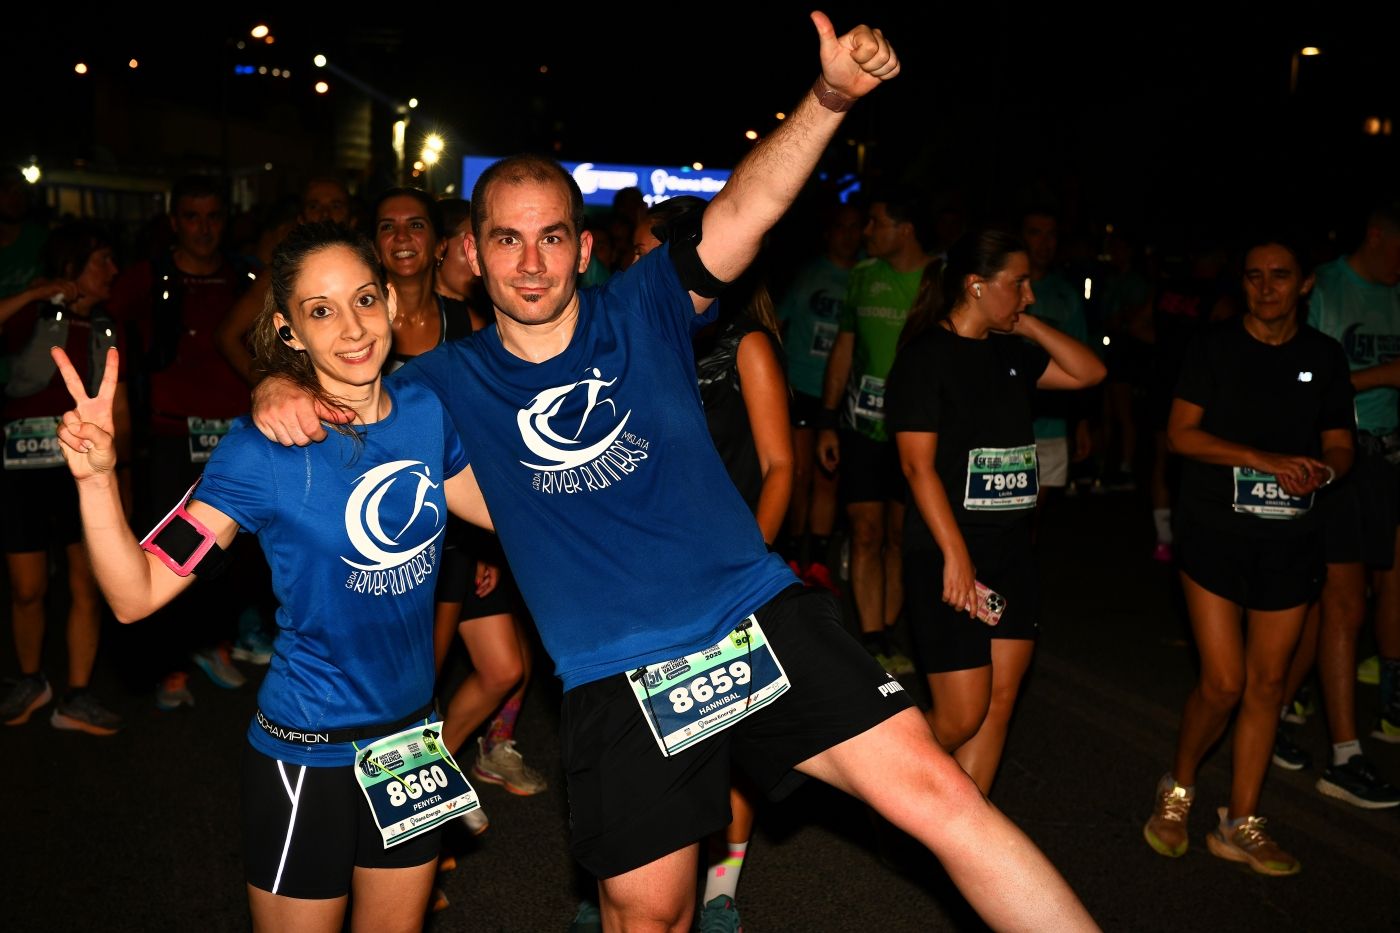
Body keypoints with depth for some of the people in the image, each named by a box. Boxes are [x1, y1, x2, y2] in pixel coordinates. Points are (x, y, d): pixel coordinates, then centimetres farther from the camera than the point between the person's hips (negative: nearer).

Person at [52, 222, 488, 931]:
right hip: (307, 754, -4)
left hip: (411, 733, 5)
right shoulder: (264, 450, -18)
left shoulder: (426, 412, -5)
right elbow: (136, 595, -22)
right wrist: (96, 478, -36)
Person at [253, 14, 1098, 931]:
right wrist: (281, 389, -11)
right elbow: (346, 388, 13)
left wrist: (831, 95, -25)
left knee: (938, 794, -11)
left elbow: (745, 210, -11)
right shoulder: (454, 380, 5)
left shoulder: (645, 308, 0)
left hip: (760, 619, -1)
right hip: (616, 684, 1)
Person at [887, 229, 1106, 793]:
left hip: (1010, 548, 8)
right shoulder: (925, 357, -10)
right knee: (961, 716, -5)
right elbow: (918, 466, -16)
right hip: (946, 555, -7)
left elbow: (1088, 372, 13)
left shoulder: (1009, 353, 12)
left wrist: (1027, 325, 4)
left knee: (1000, 701, 9)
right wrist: (956, 557, -20)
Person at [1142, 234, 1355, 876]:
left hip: (1291, 538, 3)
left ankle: (1240, 826, 19)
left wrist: (1322, 470, -12)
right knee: (1223, 683, -6)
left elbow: (1339, 445, 11)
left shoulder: (1325, 357, 7)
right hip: (1215, 531, -3)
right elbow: (1181, 434, -7)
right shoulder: (1215, 347, -1)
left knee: (1267, 682, 6)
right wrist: (1264, 459, -19)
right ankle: (1176, 791, 21)